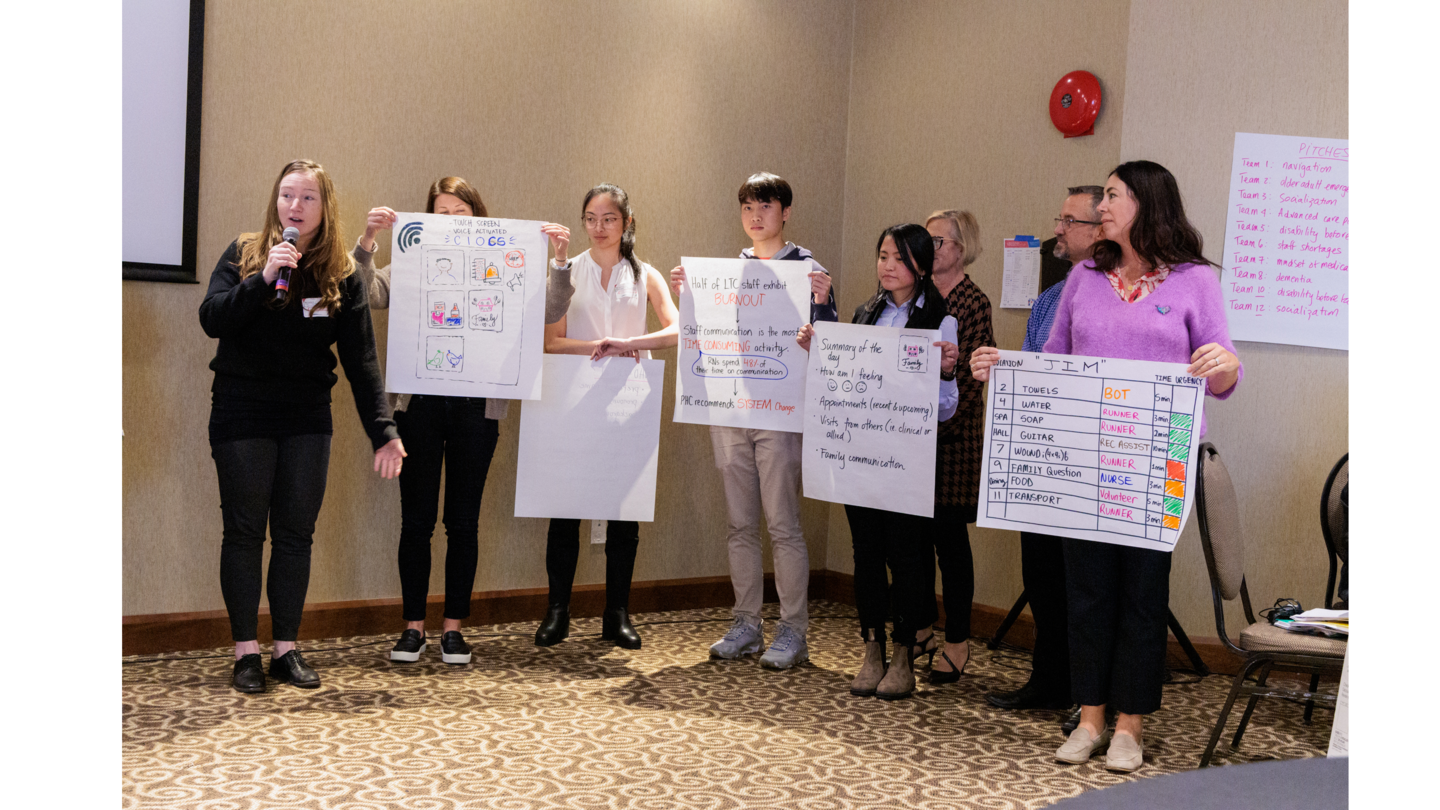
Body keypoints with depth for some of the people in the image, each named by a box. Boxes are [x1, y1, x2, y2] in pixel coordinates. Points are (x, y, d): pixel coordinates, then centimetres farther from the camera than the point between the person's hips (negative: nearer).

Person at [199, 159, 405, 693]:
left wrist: (383, 432, -9)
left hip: (307, 421, 2)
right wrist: (263, 278, -24)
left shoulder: (342, 275, 1)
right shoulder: (244, 254, -1)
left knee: (296, 533, 5)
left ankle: (286, 649, 16)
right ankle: (245, 651, 11)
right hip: (243, 415, -2)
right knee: (245, 531, 3)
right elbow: (212, 320, -12)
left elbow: (361, 360, -2)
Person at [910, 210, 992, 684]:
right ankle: (921, 629, 23)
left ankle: (957, 642, 10)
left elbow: (971, 378, -13)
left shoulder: (973, 303, -8)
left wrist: (940, 425, -19)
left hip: (954, 432, -6)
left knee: (949, 534, -1)